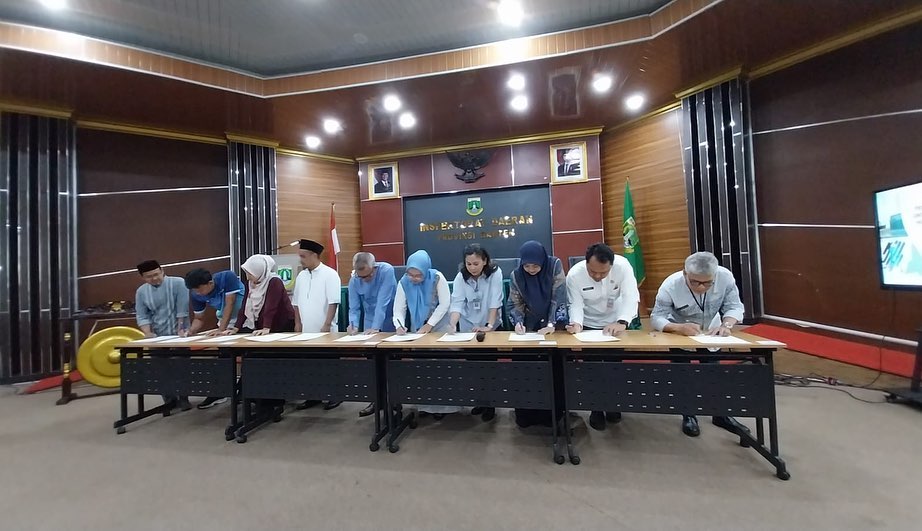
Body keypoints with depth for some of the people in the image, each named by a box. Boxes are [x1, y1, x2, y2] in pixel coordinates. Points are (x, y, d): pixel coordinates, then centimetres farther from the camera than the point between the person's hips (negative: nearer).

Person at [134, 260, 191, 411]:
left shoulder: (177, 283, -8)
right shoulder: (141, 291, 3)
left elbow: (182, 309, -11)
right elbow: (141, 315, 2)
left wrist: (181, 329, -13)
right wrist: (147, 333, -14)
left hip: (178, 333, -3)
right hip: (157, 336, 4)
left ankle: (183, 399, 12)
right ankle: (169, 400, 20)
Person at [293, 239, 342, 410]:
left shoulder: (329, 274, -11)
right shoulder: (301, 276, 9)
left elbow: (333, 302, -15)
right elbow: (296, 302, 15)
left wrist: (326, 325, -18)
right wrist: (298, 323, 8)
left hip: (324, 330, -6)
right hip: (306, 330, 6)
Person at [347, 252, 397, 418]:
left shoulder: (386, 271, -25)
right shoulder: (354, 281, -12)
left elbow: (383, 302, -29)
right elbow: (354, 308, -10)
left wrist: (376, 327, -33)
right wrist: (354, 325, -29)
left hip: (389, 322, -3)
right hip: (369, 324, 4)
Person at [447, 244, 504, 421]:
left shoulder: (495, 273, -17)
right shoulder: (461, 277, -11)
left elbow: (495, 301, -21)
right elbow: (457, 303, -19)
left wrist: (489, 326, -29)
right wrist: (452, 324, -35)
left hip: (490, 326, -2)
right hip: (468, 327, 2)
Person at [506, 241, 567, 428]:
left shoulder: (555, 266, -15)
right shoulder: (516, 275, -9)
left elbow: (559, 298, -16)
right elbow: (514, 304, -4)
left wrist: (552, 324, -23)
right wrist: (518, 322, -22)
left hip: (553, 325, -1)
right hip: (529, 327, 2)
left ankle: (550, 413, 14)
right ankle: (526, 414, 13)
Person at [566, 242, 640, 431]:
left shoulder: (622, 265, -25)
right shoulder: (574, 274, -25)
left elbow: (631, 296, -29)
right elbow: (576, 304, -21)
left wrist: (622, 322, -45)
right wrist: (576, 323, -41)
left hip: (616, 321, 1)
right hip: (589, 325, -1)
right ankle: (596, 409, 18)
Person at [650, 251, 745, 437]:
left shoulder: (725, 277, -29)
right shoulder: (670, 285, -36)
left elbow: (735, 306, -19)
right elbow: (656, 318, -33)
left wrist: (726, 325, -40)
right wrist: (679, 327, -52)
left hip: (711, 332, 3)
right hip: (679, 334, -3)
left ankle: (720, 413, 32)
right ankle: (688, 415, 14)